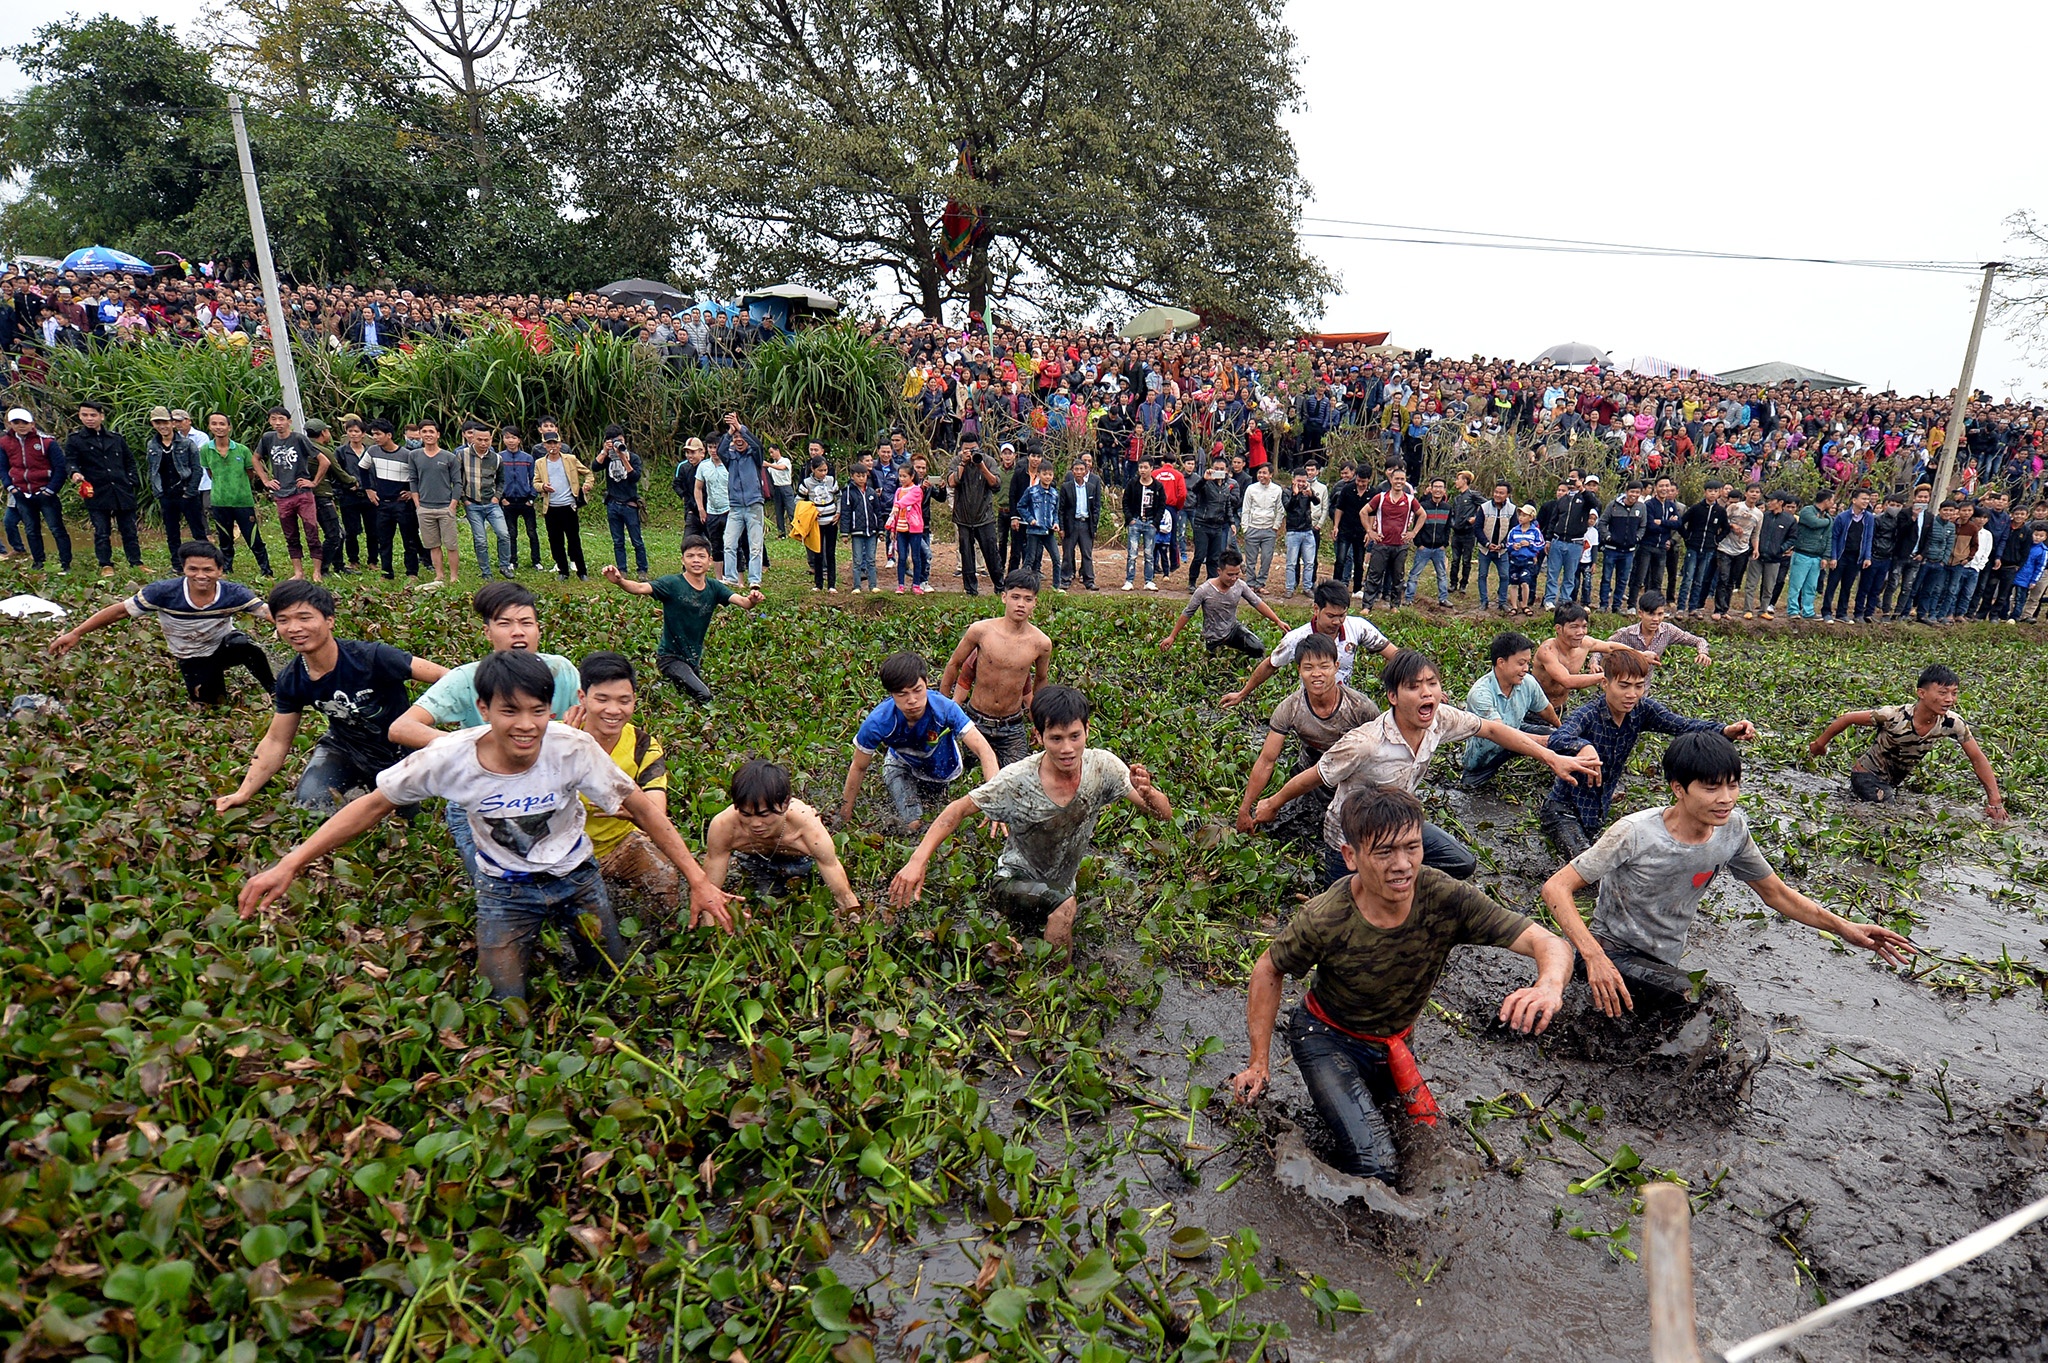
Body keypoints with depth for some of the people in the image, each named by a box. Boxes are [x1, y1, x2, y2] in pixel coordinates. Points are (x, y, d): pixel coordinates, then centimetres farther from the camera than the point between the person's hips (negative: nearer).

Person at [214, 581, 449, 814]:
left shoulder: (373, 658, -31)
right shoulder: (291, 680, -12)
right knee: (308, 805, -13)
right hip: (344, 748, 4)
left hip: (399, 750, -4)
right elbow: (275, 742, -1)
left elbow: (445, 677, -31)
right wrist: (243, 793, -9)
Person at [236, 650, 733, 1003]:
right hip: (504, 888, 0)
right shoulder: (450, 758, -26)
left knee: (616, 983, 11)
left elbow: (641, 808, -20)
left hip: (575, 877, 0)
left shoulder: (572, 749, -28)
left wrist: (698, 879, -20)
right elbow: (374, 805, -9)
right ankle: (529, 950, 33)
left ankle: (560, 944, 43)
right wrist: (290, 864, -13)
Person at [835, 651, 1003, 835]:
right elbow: (858, 768, -20)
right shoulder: (878, 722, -37)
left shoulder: (944, 708, -40)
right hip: (902, 764, -1)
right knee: (913, 826, -13)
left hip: (942, 766, 1)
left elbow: (984, 750, -43)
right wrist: (845, 815, -11)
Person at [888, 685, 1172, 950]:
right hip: (1016, 882, -5)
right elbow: (959, 809, -18)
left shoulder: (1102, 766, -21)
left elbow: (1165, 813, -17)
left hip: (1065, 879, 5)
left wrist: (1147, 793, -41)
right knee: (1063, 906, -31)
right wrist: (917, 861, -31)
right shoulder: (1016, 781, -28)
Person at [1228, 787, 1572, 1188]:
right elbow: (1268, 971, -14)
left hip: (1395, 1042, 4)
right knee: (1375, 1165, -21)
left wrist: (1549, 986, -54)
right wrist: (1259, 1061, -12)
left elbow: (1550, 944, -30)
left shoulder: (1445, 899, -27)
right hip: (1327, 1038, -4)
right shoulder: (1323, 921, -32)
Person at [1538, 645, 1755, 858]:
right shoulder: (1588, 714, -25)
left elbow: (1683, 725, -15)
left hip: (1601, 811, 7)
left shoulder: (1642, 710, -6)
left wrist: (1725, 730, -34)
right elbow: (1557, 738, -44)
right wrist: (1583, 746, -67)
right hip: (1566, 808, -7)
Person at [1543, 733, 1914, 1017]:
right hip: (1614, 953, -7)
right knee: (1684, 995, -32)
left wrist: (1844, 927, -1)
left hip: (1664, 963, 7)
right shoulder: (1634, 834, -25)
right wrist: (1594, 957, -39)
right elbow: (1556, 888, -28)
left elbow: (1775, 893, 11)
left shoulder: (1732, 829, -6)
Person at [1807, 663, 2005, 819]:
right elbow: (1848, 719, -22)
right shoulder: (1895, 716, -34)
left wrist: (1995, 800, -15)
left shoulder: (1953, 724, -20)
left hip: (1896, 780, 6)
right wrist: (1820, 744, -11)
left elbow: (1978, 759, -11)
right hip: (1868, 774, -6)